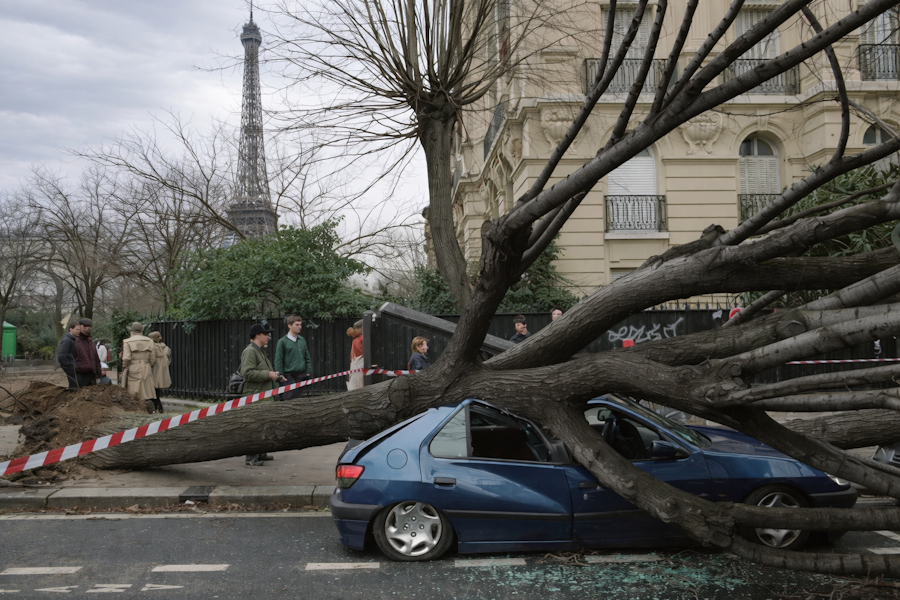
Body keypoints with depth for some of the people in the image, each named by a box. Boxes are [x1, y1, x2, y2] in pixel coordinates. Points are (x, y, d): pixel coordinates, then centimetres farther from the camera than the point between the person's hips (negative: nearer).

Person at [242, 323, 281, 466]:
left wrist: (274, 375, 18)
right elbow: (247, 372, -24)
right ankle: (250, 458, -6)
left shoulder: (259, 351, 21)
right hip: (255, 396, -11)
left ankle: (260, 453, 26)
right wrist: (268, 374, -21)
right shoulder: (250, 351, -14)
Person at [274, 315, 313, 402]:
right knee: (290, 397, -11)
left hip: (302, 375, 5)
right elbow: (278, 360, -4)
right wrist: (280, 375, -9)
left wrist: (309, 372, 10)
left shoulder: (302, 340, 12)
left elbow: (308, 358, 18)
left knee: (299, 397, 7)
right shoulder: (282, 342, -4)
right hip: (288, 377, -5)